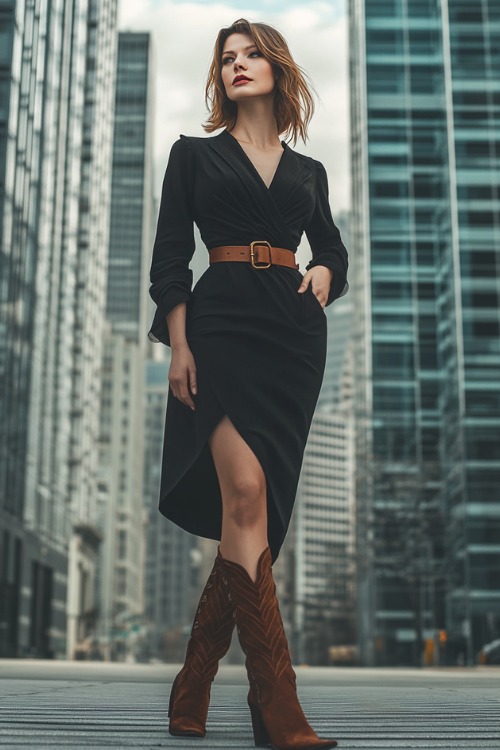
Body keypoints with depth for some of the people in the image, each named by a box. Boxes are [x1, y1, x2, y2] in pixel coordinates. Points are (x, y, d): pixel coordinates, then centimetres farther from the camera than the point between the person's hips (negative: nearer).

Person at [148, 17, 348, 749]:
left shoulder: (308, 170, 21)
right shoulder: (194, 155, 13)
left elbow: (333, 249, 29)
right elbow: (169, 258, 4)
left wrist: (323, 273, 5)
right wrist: (178, 345, -8)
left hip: (294, 332, 4)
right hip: (223, 323, -3)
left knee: (261, 508, -2)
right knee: (246, 494, -21)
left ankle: (193, 689, 11)